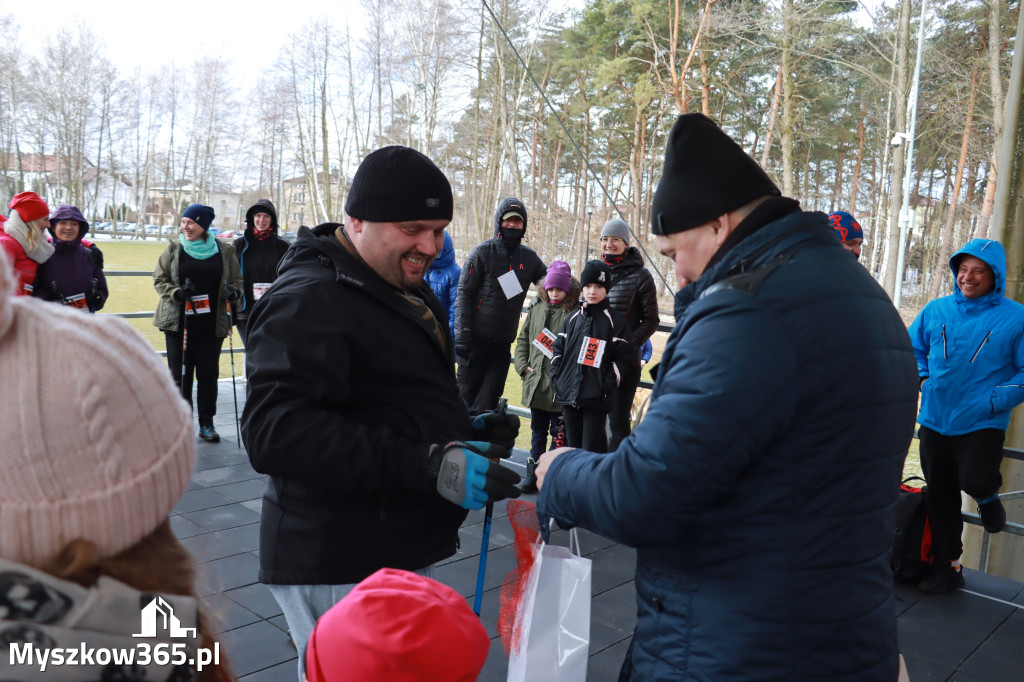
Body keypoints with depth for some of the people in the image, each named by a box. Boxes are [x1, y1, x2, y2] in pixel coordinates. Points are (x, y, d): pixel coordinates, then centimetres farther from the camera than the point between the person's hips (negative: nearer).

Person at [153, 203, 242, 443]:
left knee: (208, 373, 5)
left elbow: (237, 280, 13)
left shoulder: (224, 251, 5)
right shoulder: (173, 248, 5)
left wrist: (232, 291, -10)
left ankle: (206, 423, 17)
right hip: (179, 322, 0)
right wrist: (176, 293, -13)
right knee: (180, 373, 4)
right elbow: (159, 279, 6)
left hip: (212, 324, 0)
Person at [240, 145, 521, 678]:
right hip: (340, 570, -9)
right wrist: (427, 465, -33)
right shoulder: (308, 300, -18)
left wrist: (464, 430, 6)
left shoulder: (407, 290, 14)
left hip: (403, 551, 10)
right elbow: (274, 431, -29)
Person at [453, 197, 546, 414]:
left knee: (489, 398, -1)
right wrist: (462, 336, -13)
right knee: (468, 395, 0)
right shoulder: (483, 253, -3)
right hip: (476, 339, -3)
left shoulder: (529, 258, 9)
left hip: (503, 343, 3)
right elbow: (464, 295, -6)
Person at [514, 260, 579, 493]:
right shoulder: (537, 308, 8)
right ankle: (532, 478, 27)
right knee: (537, 433, 16)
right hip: (536, 385, 6)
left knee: (559, 434, 3)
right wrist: (523, 365, 5)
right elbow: (523, 338, 16)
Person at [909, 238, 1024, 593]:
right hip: (935, 421, 4)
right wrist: (923, 378, 0)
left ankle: (987, 497, 18)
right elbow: (912, 348, 16)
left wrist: (994, 401, -15)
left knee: (975, 480, -22)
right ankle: (946, 565, 27)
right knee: (939, 496, 10)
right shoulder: (936, 310, 3)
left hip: (982, 425, -3)